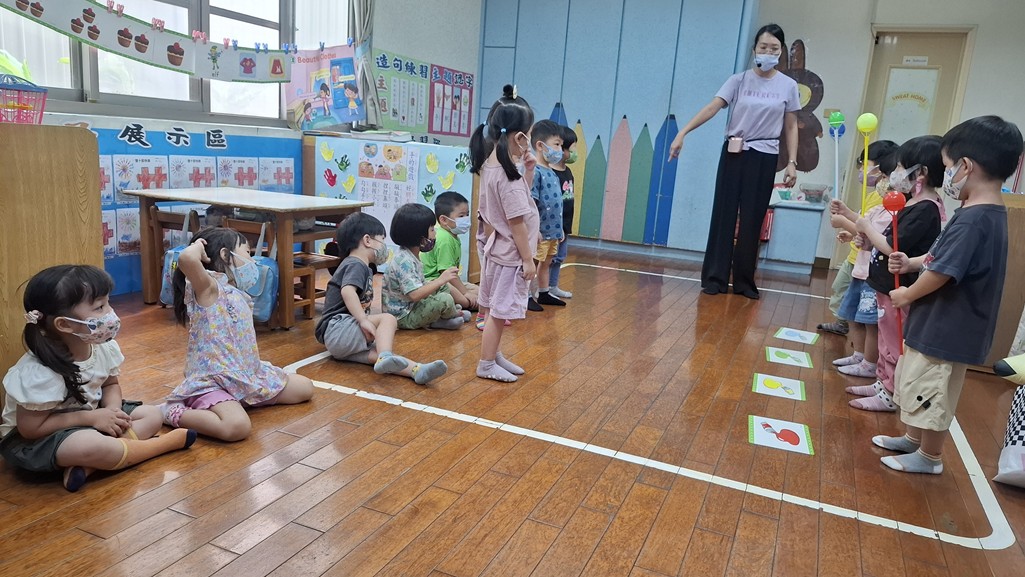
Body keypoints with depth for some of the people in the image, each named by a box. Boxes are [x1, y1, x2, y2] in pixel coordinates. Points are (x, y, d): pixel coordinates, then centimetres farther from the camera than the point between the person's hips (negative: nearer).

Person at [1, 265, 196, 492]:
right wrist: (91, 418, -24)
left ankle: (86, 465, -21)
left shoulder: (104, 347, -10)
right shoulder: (39, 372, -30)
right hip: (32, 441, -8)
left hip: (89, 419, 8)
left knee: (151, 415, -3)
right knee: (90, 446, -38)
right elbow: (30, 428, -24)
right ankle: (161, 444, -12)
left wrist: (114, 409, -14)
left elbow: (111, 384, 7)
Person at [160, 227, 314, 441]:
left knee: (305, 387, 15)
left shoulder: (237, 294, 13)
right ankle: (173, 412, -12)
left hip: (247, 375, 9)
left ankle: (244, 398, 16)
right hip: (212, 381, -9)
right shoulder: (208, 287, -11)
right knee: (237, 427, -37)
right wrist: (198, 246, -14)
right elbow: (186, 259, -32)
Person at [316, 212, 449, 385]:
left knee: (375, 352, -19)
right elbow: (347, 291, -26)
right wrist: (364, 320, -30)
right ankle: (385, 357, -43)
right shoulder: (356, 265, -5)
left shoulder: (363, 267, 26)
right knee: (388, 319, -19)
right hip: (338, 328, -8)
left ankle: (416, 370, -43)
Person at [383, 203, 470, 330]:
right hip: (403, 317, -11)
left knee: (444, 287, 18)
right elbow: (415, 294, -34)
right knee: (445, 300, -23)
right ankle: (454, 315, 8)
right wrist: (441, 279, -29)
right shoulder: (404, 262, -27)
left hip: (413, 306, 11)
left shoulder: (412, 256, 5)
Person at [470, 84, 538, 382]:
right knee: (499, 311, 1)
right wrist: (528, 259, -15)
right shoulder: (507, 174, -22)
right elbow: (516, 221, -21)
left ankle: (495, 356, 32)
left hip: (498, 249, 9)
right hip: (511, 254, -9)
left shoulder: (490, 164, 5)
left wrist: (527, 172, 4)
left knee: (497, 310, 19)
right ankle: (486, 364, 12)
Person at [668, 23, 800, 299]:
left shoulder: (788, 86, 4)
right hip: (734, 153, 0)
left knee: (752, 220, 3)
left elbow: (791, 127, 7)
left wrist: (792, 163, -1)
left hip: (765, 157, 1)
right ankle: (715, 277, 5)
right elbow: (712, 108, -11)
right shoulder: (739, 80, 0)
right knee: (724, 215, -1)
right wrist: (682, 133, -23)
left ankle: (744, 281, 12)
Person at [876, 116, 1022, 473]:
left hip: (946, 329, -10)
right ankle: (914, 439, 41)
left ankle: (930, 457, 25)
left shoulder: (973, 220, -26)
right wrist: (911, 263, 0)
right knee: (920, 389, 24)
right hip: (941, 324, 10)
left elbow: (941, 273, -26)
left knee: (931, 394, 7)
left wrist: (906, 295, -10)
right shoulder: (987, 214, 7)